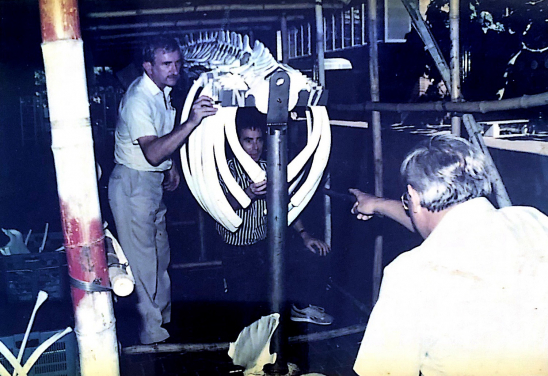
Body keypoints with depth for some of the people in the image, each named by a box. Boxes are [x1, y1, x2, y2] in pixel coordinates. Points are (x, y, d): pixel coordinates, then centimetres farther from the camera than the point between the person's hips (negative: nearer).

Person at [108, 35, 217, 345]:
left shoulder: (164, 91, 6)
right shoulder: (138, 100, -24)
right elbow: (152, 153, -37)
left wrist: (171, 167, 13)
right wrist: (191, 121, -43)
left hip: (155, 181, 9)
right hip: (133, 183, -9)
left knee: (160, 252, 20)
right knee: (143, 259, -2)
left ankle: (164, 313, 38)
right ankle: (151, 333, 11)